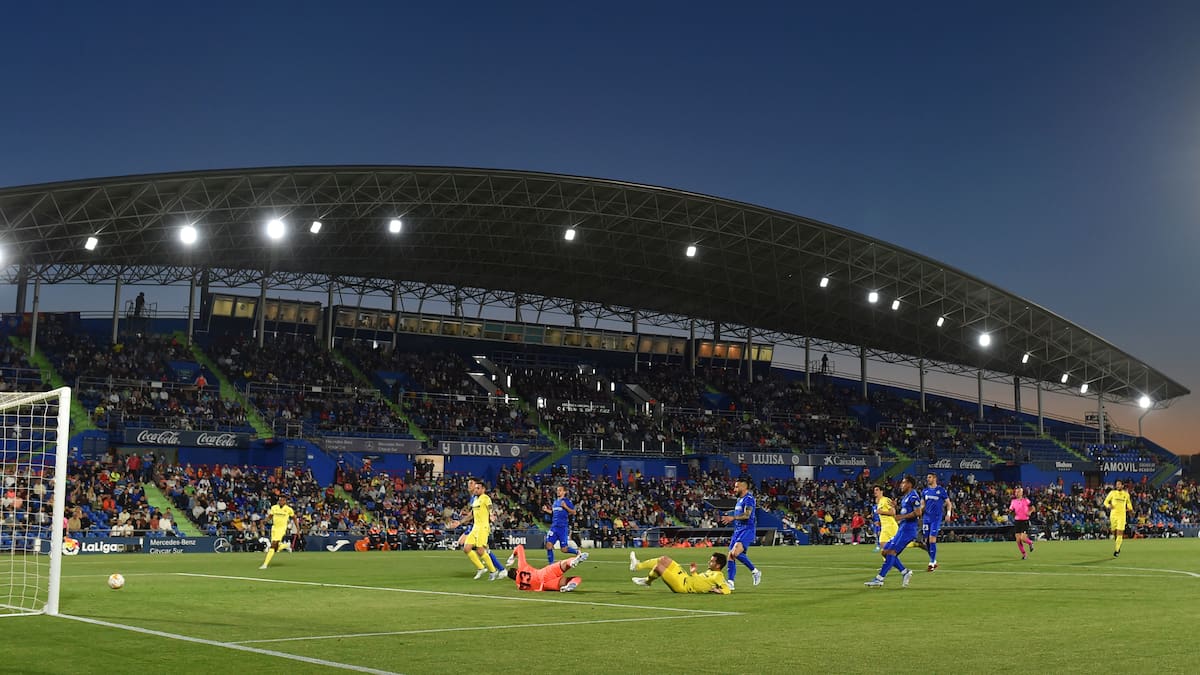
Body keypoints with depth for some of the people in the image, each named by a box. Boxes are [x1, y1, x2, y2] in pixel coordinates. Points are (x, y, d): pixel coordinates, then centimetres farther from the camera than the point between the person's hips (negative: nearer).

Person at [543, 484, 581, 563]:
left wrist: (565, 507, -21)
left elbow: (574, 512, -8)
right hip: (554, 526, 6)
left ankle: (577, 552, 24)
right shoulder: (555, 501, 16)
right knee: (549, 544, -7)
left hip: (563, 527, -6)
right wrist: (547, 510, 11)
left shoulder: (567, 501, -4)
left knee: (564, 549, -4)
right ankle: (551, 563, 2)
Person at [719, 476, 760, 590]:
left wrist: (732, 518, -35)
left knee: (736, 552, -26)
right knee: (730, 555, 3)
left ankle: (755, 571, -9)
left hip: (747, 530, -10)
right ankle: (730, 582, 6)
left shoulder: (749, 499, -11)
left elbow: (747, 515, -25)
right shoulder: (739, 499, 20)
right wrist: (728, 519, 18)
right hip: (738, 530, 10)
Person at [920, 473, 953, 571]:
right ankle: (934, 561, 19)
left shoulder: (941, 490, -2)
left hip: (936, 518, -5)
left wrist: (948, 514, -9)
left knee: (932, 540, -12)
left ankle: (931, 563, -6)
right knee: (926, 541, 4)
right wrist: (920, 511, 0)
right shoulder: (925, 491, 11)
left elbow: (948, 503, 4)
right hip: (926, 518, 5)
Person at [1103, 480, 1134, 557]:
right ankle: (1118, 545, 33)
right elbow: (1106, 501, 6)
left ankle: (1116, 550, -7)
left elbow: (1128, 503, 22)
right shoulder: (1112, 492, 3)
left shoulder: (1126, 494, 5)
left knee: (1119, 533, -10)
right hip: (1113, 514, 1)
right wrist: (1108, 506, -15)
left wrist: (1130, 509, 4)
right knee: (1114, 533, 5)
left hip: (1122, 515, -1)